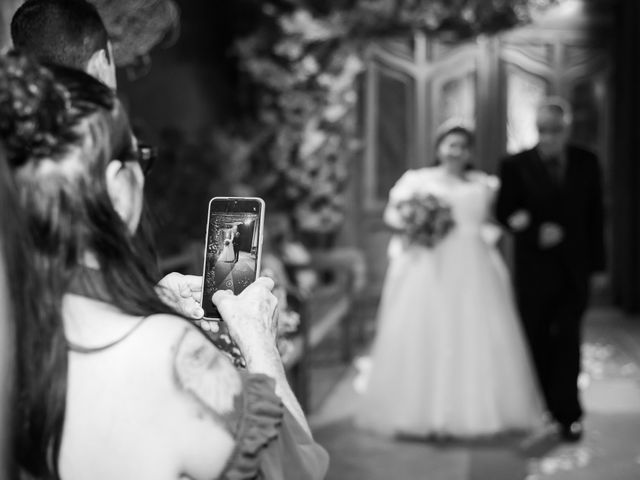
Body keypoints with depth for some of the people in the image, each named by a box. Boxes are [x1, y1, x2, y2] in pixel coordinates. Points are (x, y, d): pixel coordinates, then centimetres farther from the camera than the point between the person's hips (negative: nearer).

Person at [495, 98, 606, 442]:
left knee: (567, 341, -1)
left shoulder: (587, 164, 3)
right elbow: (505, 212, -6)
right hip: (534, 270, -1)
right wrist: (536, 233, -23)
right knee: (537, 340, 10)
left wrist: (596, 263, 4)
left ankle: (567, 413, 3)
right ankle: (545, 404, 26)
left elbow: (595, 216, 6)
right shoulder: (516, 165, -5)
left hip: (574, 270, 1)